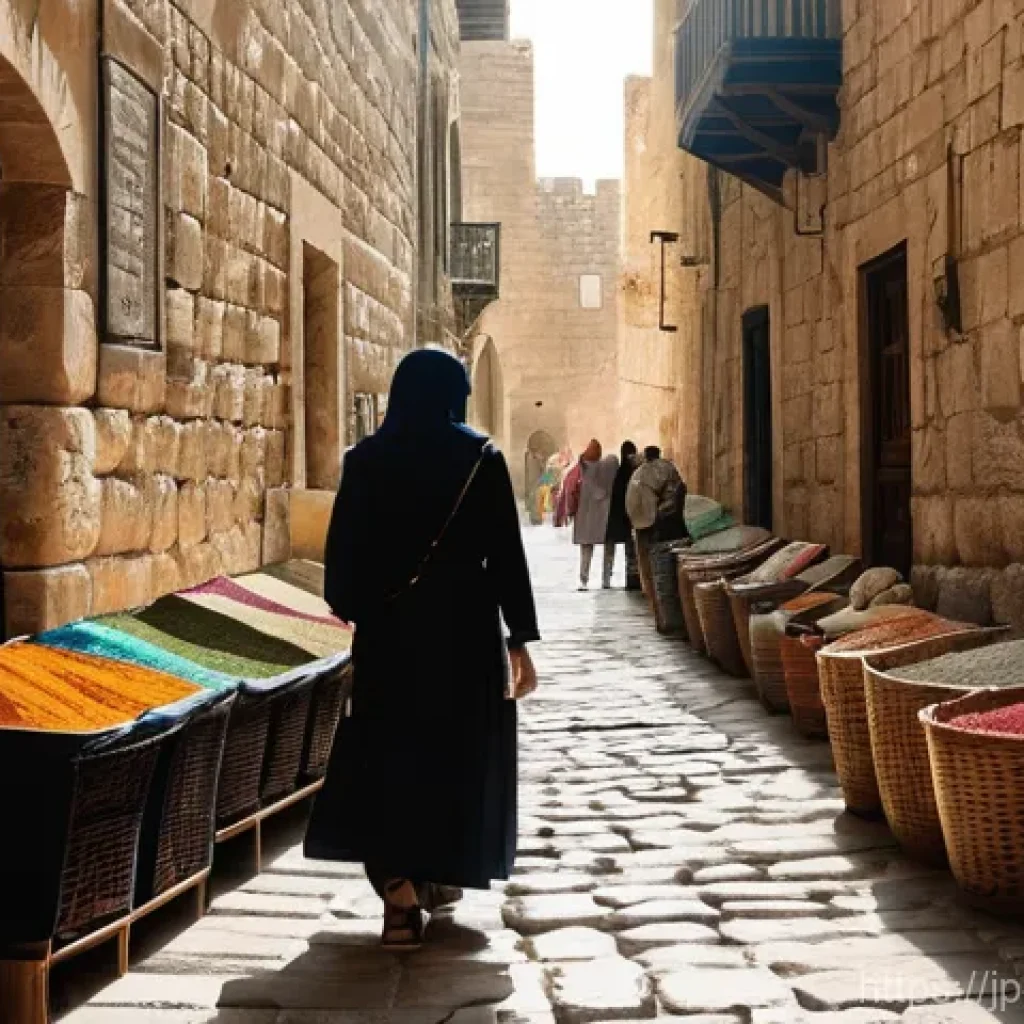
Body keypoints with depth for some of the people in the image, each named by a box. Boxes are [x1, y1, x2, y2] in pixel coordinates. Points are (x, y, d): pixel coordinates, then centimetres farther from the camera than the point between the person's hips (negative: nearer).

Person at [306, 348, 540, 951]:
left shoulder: (366, 459, -1)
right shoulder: (481, 458, -5)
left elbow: (344, 549, 1)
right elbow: (506, 553, -7)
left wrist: (351, 612, 16)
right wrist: (521, 640, -3)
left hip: (388, 629, 1)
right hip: (464, 627, 0)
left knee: (387, 749, 5)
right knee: (457, 748, 15)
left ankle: (402, 894, -9)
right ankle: (438, 876, 29)